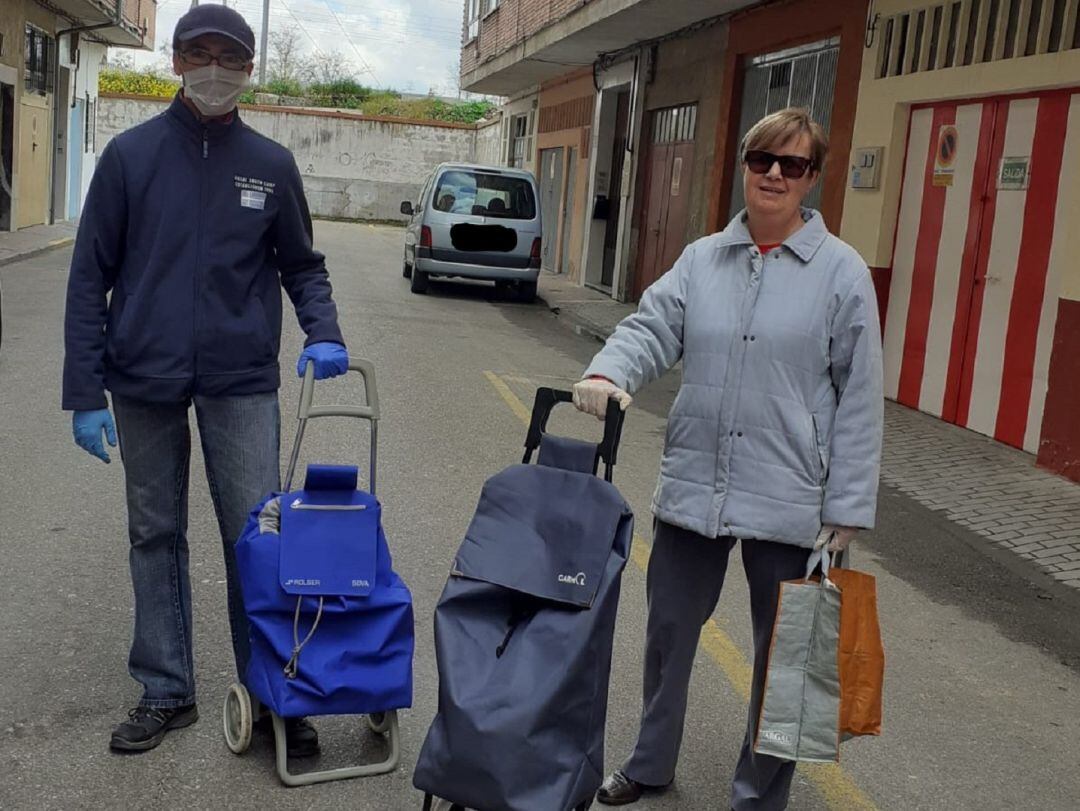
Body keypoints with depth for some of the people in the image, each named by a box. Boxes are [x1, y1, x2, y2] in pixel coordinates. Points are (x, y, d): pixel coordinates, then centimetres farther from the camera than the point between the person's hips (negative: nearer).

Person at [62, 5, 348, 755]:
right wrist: (85, 392, -5)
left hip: (242, 383, 0)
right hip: (145, 383, 1)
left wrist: (323, 334, -8)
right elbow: (90, 279, 0)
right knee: (156, 538, 10)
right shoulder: (131, 155, 0)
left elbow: (301, 266, 12)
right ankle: (167, 692, 23)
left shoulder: (271, 165, 3)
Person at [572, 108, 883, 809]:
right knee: (669, 633, 15)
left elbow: (860, 399, -5)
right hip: (693, 486, 4)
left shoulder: (842, 271, -4)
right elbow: (652, 328, -3)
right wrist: (607, 374, -26)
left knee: (783, 654, 9)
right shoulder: (703, 259, 7)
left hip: (789, 501, -3)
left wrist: (847, 510, -7)